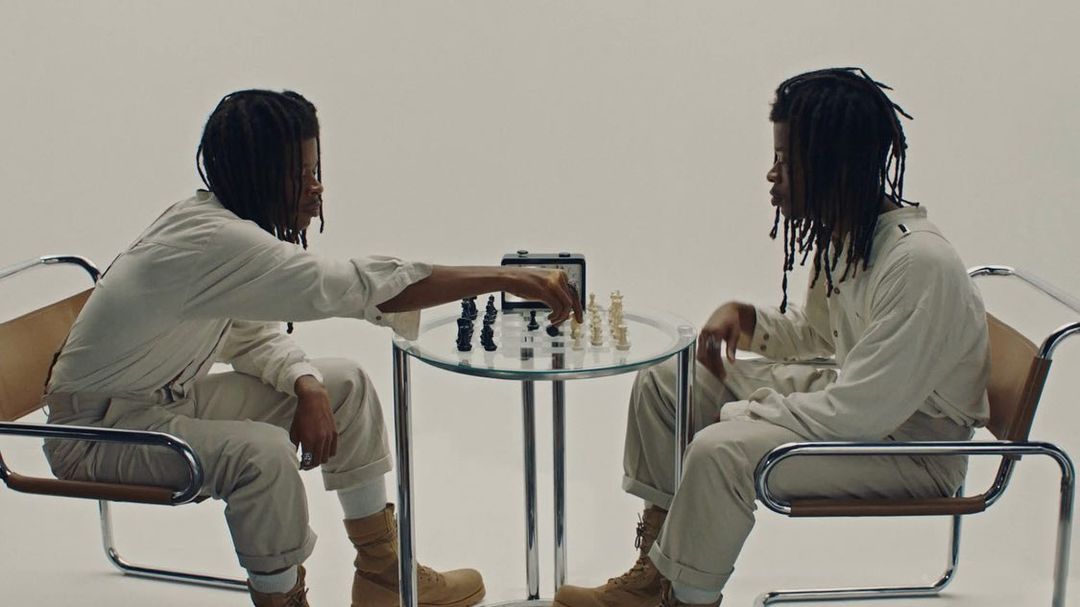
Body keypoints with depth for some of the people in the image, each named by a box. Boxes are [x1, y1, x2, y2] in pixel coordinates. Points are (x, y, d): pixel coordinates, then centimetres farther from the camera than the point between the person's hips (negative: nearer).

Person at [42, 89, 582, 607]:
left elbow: (252, 336, 6)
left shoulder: (226, 221, -2)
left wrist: (307, 387, -16)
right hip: (96, 429, -9)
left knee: (344, 384, 4)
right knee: (261, 452, -35)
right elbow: (358, 286, -37)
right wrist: (507, 280, -35)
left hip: (168, 397, 9)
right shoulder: (212, 240, -32)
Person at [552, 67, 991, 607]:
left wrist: (741, 412, -19)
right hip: (859, 398, 10)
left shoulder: (919, 265, -29)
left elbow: (861, 412, -30)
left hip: (910, 447, -9)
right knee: (664, 378, 5)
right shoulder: (842, 235, -1)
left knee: (722, 450, -31)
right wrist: (745, 318, -4)